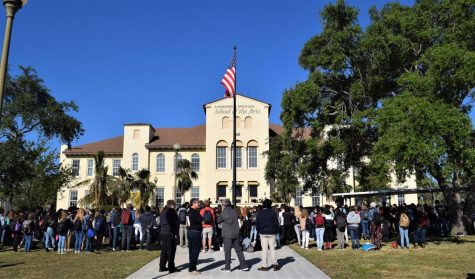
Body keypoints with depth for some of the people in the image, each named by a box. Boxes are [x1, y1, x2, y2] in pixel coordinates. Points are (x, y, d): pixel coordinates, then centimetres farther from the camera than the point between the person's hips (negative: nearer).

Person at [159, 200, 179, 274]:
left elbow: (160, 223, 14)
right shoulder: (172, 212, -10)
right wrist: (176, 233, -6)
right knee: (171, 251, -2)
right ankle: (171, 268, 0)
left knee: (164, 251, 13)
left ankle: (162, 267, 16)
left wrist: (161, 232, 14)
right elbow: (176, 224, -12)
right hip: (170, 234, -7)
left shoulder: (163, 213, 13)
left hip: (163, 233, 7)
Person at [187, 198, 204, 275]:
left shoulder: (189, 211, 12)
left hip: (190, 232, 9)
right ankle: (192, 269, 0)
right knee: (195, 251, -3)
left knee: (191, 251, 14)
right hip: (195, 232, -9)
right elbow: (202, 222, -17)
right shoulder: (195, 212, -17)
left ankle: (191, 268, 21)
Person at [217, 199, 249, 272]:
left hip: (227, 234, -5)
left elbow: (218, 221, 0)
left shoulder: (224, 212, -11)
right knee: (238, 250, 11)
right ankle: (244, 266, 12)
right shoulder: (234, 211, 2)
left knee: (227, 251, 3)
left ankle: (227, 268, 7)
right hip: (236, 233, 5)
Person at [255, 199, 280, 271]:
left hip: (263, 233, 0)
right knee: (272, 249, 9)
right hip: (272, 233, 0)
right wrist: (276, 231, 10)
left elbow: (257, 223, 1)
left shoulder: (260, 213, -3)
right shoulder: (273, 212, -5)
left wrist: (259, 231, 11)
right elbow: (277, 223, -2)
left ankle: (264, 266, 5)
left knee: (264, 249, 4)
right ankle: (275, 264, 6)